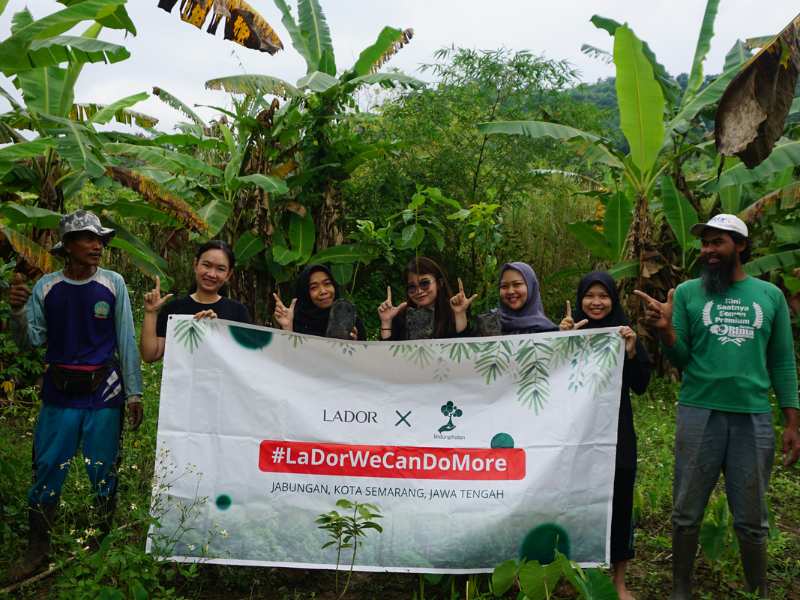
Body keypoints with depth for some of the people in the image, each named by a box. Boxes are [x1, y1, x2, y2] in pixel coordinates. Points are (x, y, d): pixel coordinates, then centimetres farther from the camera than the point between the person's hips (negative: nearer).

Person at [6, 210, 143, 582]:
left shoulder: (113, 284, -5)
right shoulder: (46, 286, -1)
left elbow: (126, 341, -2)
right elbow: (31, 341, 4)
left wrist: (134, 393, -2)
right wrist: (18, 312, -16)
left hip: (104, 392, -1)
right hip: (59, 393, 1)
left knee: (104, 473, 8)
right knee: (46, 471, 6)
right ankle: (37, 551, 22)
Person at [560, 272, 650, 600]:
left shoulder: (624, 332, 3)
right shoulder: (568, 330, -1)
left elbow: (640, 386, 0)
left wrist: (631, 353, -15)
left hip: (617, 431, 1)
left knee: (619, 502, 5)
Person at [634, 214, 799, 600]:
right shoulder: (688, 293, 4)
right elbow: (682, 360, 2)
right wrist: (664, 329, -19)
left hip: (754, 417, 1)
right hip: (699, 414, 0)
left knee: (752, 519, 9)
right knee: (687, 513, 6)